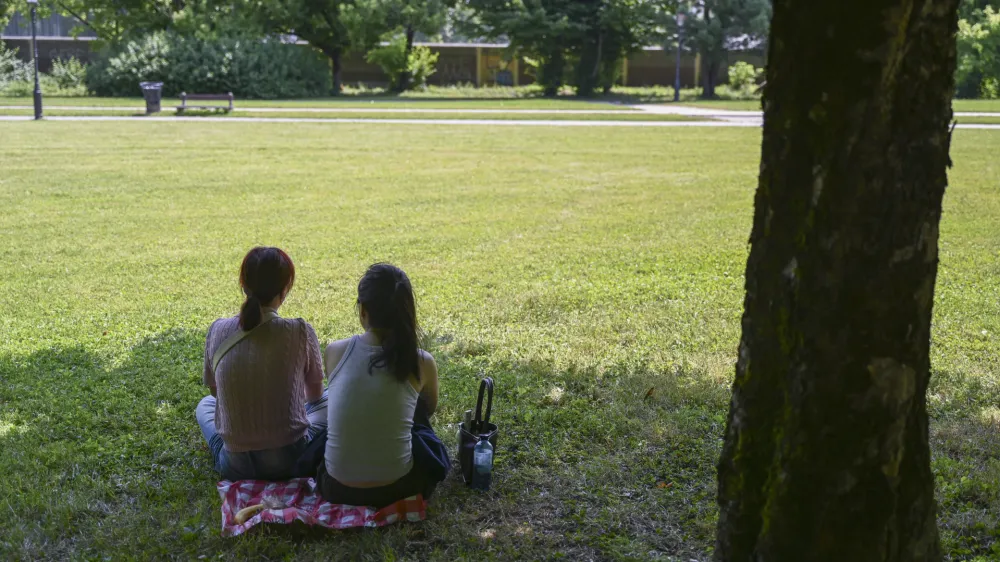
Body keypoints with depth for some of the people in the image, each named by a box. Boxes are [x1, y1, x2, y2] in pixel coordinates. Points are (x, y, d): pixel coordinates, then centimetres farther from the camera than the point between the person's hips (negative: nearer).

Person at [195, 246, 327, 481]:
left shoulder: (218, 330, -7)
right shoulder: (300, 332, -14)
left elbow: (215, 390, 9)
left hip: (235, 467, 2)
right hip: (290, 462, -2)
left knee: (206, 404, 33)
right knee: (328, 401, 26)